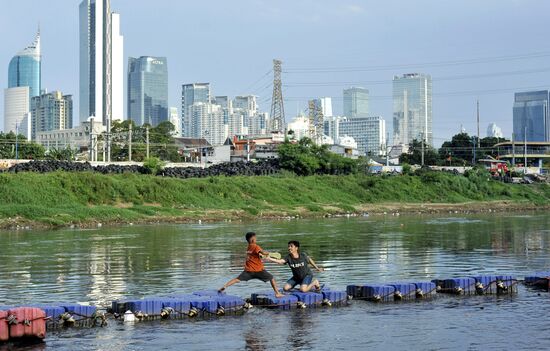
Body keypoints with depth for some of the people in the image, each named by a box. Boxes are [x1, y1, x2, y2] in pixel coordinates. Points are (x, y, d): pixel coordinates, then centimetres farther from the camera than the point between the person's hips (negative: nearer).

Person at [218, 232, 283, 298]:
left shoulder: (248, 248, 13)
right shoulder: (255, 246, -10)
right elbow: (263, 253, -24)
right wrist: (268, 253, -5)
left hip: (248, 270, 5)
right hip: (258, 270, -5)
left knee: (237, 279, 4)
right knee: (272, 278, 6)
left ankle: (225, 286, -12)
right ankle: (277, 293, 1)